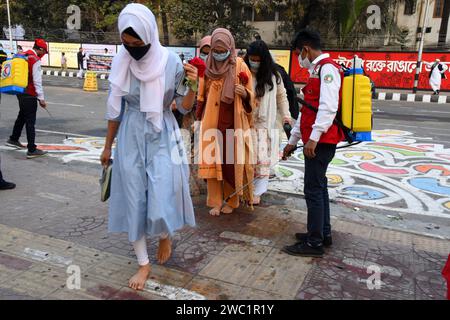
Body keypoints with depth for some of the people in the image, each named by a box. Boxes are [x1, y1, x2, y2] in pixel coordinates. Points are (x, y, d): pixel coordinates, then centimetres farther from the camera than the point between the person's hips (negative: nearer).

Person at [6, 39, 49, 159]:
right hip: (29, 95, -9)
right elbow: (37, 81, -20)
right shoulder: (36, 60, -16)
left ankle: (13, 140, 41)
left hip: (20, 92, 9)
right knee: (30, 121, -4)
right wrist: (41, 98, -17)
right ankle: (32, 150, 0)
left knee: (22, 116, 26)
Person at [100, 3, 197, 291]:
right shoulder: (120, 63, -4)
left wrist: (193, 86, -25)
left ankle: (166, 235, 35)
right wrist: (108, 146, 12)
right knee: (134, 200, 6)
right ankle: (144, 263, 25)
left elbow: (184, 108, -5)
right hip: (130, 139, 3)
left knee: (162, 199, -3)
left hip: (162, 138, -2)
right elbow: (115, 109, 6)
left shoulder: (172, 63, -11)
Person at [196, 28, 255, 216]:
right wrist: (199, 118, 11)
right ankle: (215, 202, 12)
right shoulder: (208, 66, 7)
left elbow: (251, 95, 2)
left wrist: (244, 93, -19)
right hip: (212, 122, 2)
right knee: (212, 160, 1)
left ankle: (231, 201, 18)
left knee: (232, 161, 3)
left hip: (233, 123, -2)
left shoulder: (240, 66, -1)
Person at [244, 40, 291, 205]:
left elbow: (282, 96, 11)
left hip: (265, 124, 1)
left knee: (262, 160, -1)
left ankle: (258, 192, 4)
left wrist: (286, 116, 7)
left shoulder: (273, 75, 2)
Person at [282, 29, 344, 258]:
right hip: (318, 141, 10)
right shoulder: (317, 71, 20)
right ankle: (323, 233, 28)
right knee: (319, 187, 16)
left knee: (313, 189, -5)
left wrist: (313, 138, -25)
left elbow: (328, 107, -23)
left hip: (321, 141, -10)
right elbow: (306, 110, 22)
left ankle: (314, 243, 5)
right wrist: (293, 140, 23)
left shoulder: (327, 68, -11)